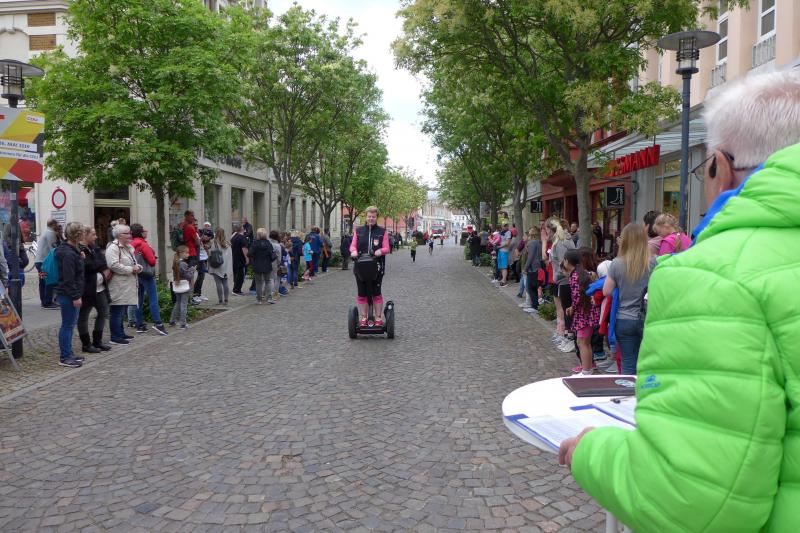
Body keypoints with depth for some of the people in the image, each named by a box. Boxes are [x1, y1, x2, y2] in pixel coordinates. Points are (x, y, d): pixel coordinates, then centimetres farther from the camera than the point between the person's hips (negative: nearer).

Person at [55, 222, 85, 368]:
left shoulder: (73, 249, 12)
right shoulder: (68, 254, -19)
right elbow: (68, 278, -21)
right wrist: (75, 296, -20)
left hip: (71, 294, 10)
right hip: (68, 295, -10)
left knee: (70, 324, 16)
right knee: (67, 325, -3)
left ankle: (69, 354, 26)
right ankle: (65, 357, 5)